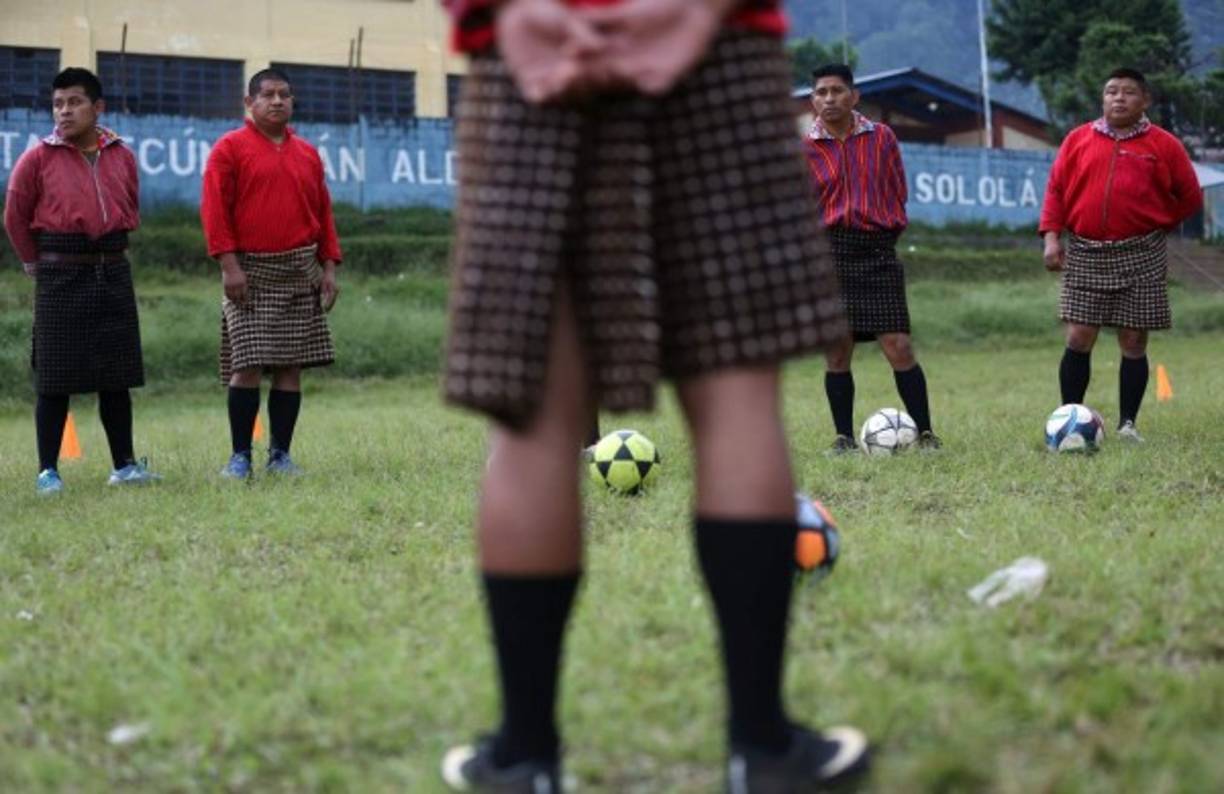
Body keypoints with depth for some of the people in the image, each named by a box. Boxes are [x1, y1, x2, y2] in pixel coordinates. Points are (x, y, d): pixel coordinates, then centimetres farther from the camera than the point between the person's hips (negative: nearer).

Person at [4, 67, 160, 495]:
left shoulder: (121, 156, 6)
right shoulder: (39, 158, -4)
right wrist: (36, 263, 5)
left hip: (113, 273, 3)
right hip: (60, 278, -3)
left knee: (117, 375, 8)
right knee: (55, 378, 0)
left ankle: (124, 464, 17)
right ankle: (48, 470, 7)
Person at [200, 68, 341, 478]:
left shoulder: (307, 153, 14)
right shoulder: (230, 148, 0)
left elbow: (323, 213, 16)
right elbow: (215, 209, -6)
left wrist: (329, 267, 8)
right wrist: (229, 264, -14)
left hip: (301, 272, 4)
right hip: (251, 271, -4)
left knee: (291, 367, 3)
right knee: (248, 365, -8)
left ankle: (280, 454, 10)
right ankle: (240, 456, 1)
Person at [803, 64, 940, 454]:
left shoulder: (882, 137, 7)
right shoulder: (804, 148, 4)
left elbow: (898, 193, 13)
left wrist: (888, 230, 4)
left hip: (878, 252, 0)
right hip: (829, 254, 0)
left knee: (899, 348, -6)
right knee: (836, 351, 1)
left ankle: (925, 433, 2)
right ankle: (844, 437, 12)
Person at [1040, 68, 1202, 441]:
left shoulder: (1164, 145, 3)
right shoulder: (1078, 139, 6)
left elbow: (1190, 198, 9)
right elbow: (1056, 189, 6)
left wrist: (1155, 225, 5)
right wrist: (1051, 236, -4)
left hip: (1140, 256, -1)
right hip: (1085, 253, 1)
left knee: (1134, 342, 2)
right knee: (1078, 339, -4)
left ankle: (1127, 424, 11)